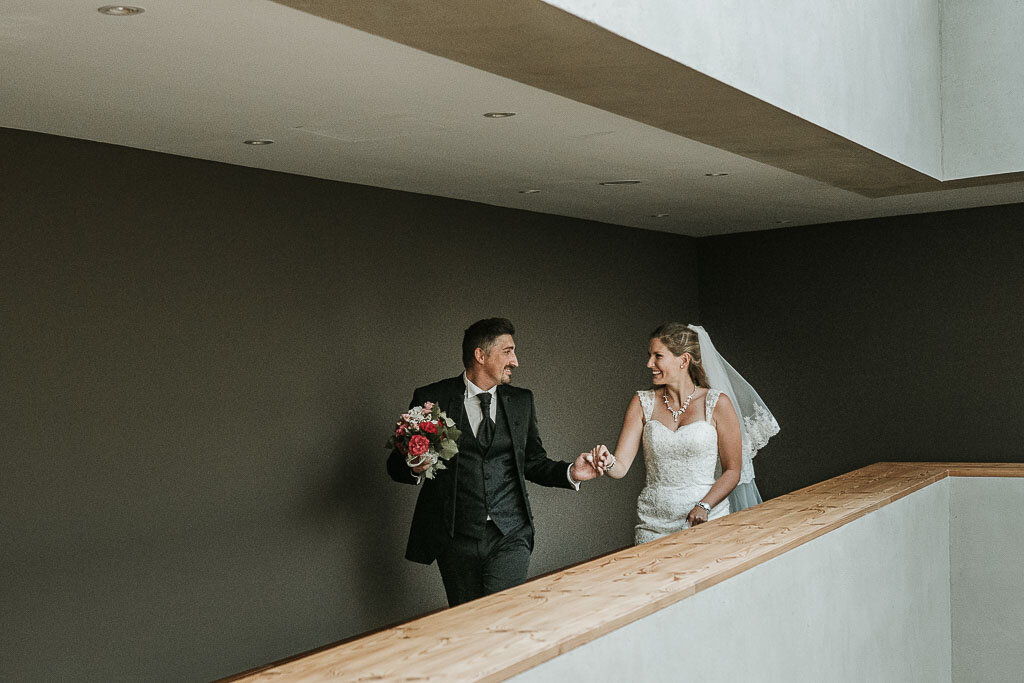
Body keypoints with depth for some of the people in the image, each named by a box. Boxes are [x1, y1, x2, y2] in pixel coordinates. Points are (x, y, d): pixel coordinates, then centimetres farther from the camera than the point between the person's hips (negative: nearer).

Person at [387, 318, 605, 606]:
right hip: (456, 539, -1)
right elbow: (397, 462, 5)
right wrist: (414, 468, -19)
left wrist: (571, 472, -1)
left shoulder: (521, 401, 12)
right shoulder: (431, 398, 1)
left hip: (510, 537, 1)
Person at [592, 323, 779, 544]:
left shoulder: (717, 403, -3)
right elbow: (621, 466, -1)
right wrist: (608, 463, -24)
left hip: (707, 521, -2)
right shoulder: (643, 403, 5)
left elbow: (732, 471, -2)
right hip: (653, 524, 2)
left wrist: (704, 506, -17)